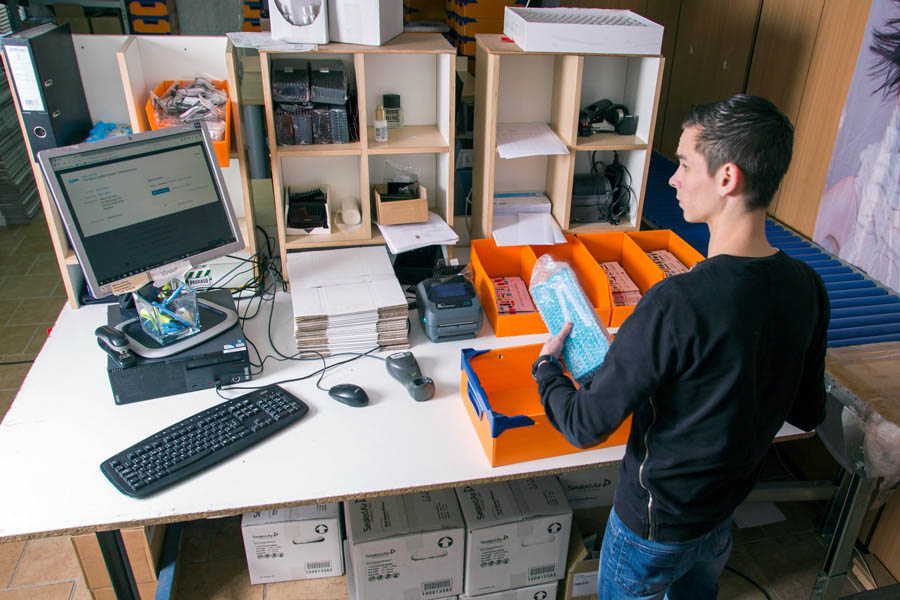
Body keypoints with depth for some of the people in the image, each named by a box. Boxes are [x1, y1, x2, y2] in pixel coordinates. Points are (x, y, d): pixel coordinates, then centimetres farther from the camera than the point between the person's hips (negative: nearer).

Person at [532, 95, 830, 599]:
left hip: (657, 523, -6)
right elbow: (808, 415, 1)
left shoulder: (679, 303, -36)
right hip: (727, 506, 6)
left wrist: (547, 366, -10)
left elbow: (586, 428, -28)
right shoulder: (807, 287, -13)